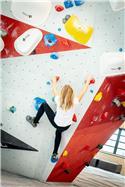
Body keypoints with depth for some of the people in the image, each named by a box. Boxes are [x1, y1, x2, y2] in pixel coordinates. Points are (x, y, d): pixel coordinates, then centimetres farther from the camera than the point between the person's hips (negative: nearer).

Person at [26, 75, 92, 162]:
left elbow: (54, 90, -6)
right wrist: (88, 81, 2)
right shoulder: (74, 102, -26)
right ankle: (55, 154, 35)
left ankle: (34, 121, 34)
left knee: (44, 104, 16)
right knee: (58, 132, 39)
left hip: (56, 123, -1)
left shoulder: (59, 100, -25)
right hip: (66, 126, 2)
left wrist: (54, 81, 14)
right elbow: (83, 91, -12)